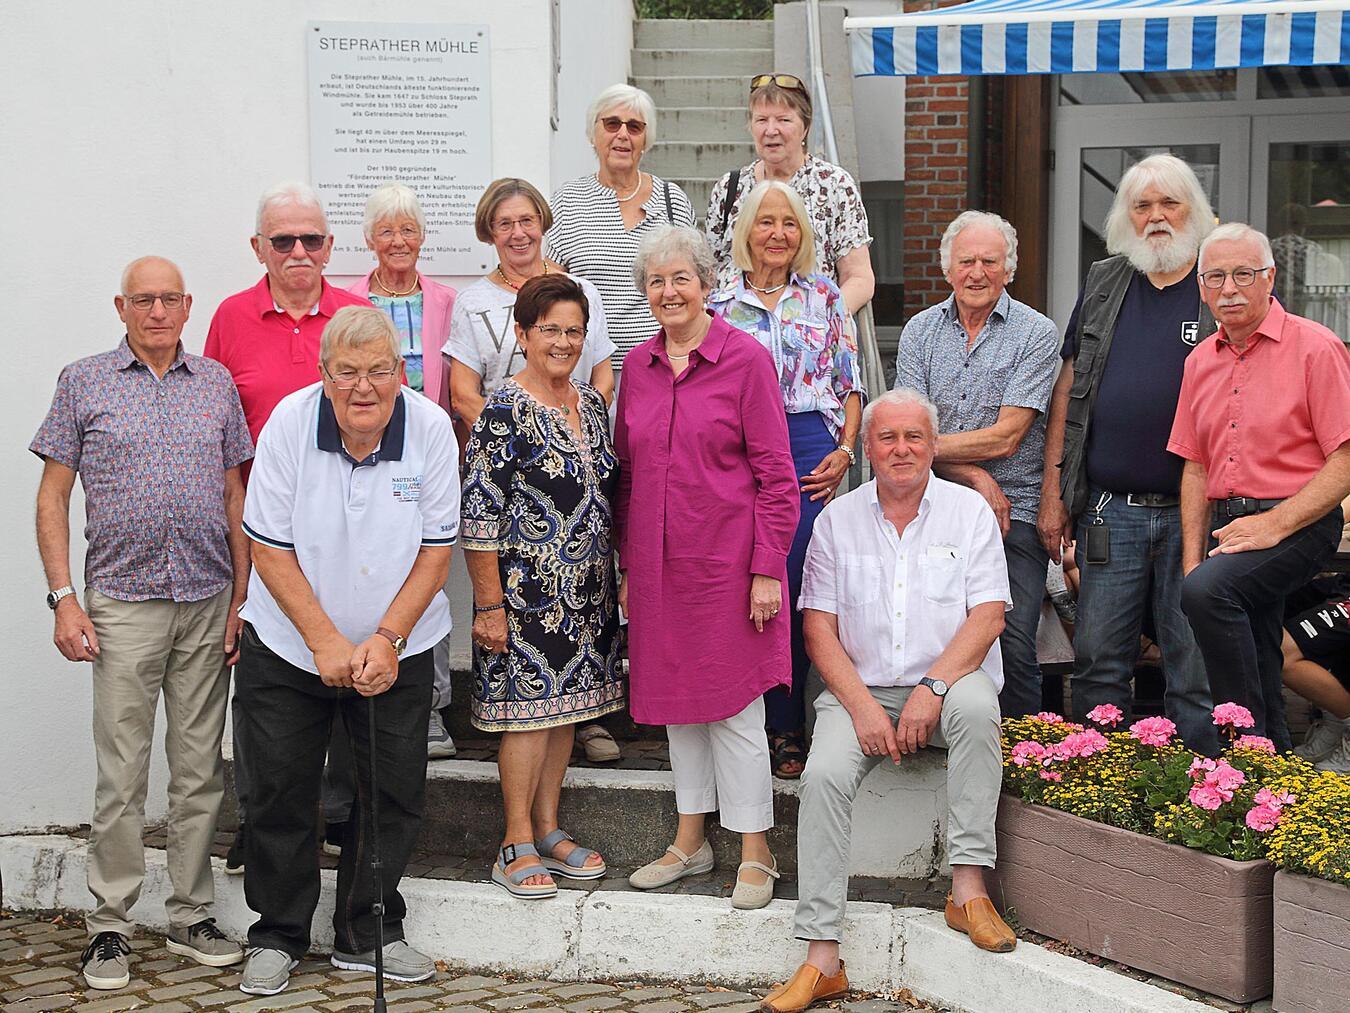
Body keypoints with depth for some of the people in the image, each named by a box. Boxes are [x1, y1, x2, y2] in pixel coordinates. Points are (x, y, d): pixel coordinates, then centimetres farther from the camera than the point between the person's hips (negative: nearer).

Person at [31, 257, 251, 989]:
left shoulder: (216, 384, 10)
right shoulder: (84, 383, 3)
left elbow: (237, 496, 12)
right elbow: (53, 496, 3)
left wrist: (242, 599, 6)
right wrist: (63, 598, -6)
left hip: (208, 604, 3)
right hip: (123, 603, -3)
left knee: (200, 771, 8)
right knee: (121, 777, -1)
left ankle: (191, 916, 18)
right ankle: (109, 926, 10)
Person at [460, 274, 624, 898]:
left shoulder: (592, 405, 10)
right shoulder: (505, 412, -12)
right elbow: (479, 513, -15)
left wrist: (611, 581, 16)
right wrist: (488, 605, -17)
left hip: (585, 591, 7)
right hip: (527, 589, -7)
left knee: (564, 704, 12)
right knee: (528, 707, -3)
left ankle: (549, 828, 23)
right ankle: (518, 845, 6)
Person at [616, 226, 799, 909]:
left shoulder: (746, 359, -7)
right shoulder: (638, 366, 8)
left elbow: (775, 474, -8)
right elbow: (625, 471, 14)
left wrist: (768, 569, -12)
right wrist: (627, 566, 11)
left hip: (725, 560, -5)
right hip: (658, 564, 5)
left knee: (734, 704, -1)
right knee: (676, 698, 13)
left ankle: (755, 853, 11)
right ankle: (691, 841, 26)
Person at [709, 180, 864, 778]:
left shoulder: (824, 295, 10)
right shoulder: (721, 305, 9)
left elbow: (851, 382, 9)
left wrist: (844, 451, -2)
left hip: (812, 448, 0)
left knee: (795, 585, -6)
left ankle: (786, 728, 4)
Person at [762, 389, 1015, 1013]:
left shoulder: (969, 511, 3)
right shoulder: (837, 520, 8)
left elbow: (987, 616, -6)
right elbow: (819, 627, 3)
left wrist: (933, 688, -20)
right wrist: (862, 704, -12)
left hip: (948, 683, -1)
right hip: (862, 689, 1)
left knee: (974, 703, -36)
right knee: (823, 775, -26)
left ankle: (968, 887, -28)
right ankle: (822, 960, -24)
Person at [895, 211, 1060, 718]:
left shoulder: (1036, 333, -1)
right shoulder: (920, 330, 10)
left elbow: (1005, 437, -9)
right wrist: (974, 476, -12)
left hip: (1014, 511, -3)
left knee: (1012, 648, -12)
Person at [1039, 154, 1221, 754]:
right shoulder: (1105, 284, 12)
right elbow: (1068, 388, 14)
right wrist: (1053, 490, 7)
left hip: (1193, 511, -3)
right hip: (1109, 512, 3)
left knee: (1195, 671, 1)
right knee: (1099, 663, 7)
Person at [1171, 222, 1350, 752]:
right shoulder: (1200, 361, 14)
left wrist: (1275, 524, -19)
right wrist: (1192, 559, 6)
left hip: (1298, 523, -7)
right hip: (1226, 526, 7)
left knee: (1208, 590, -31)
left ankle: (1249, 744, -21)